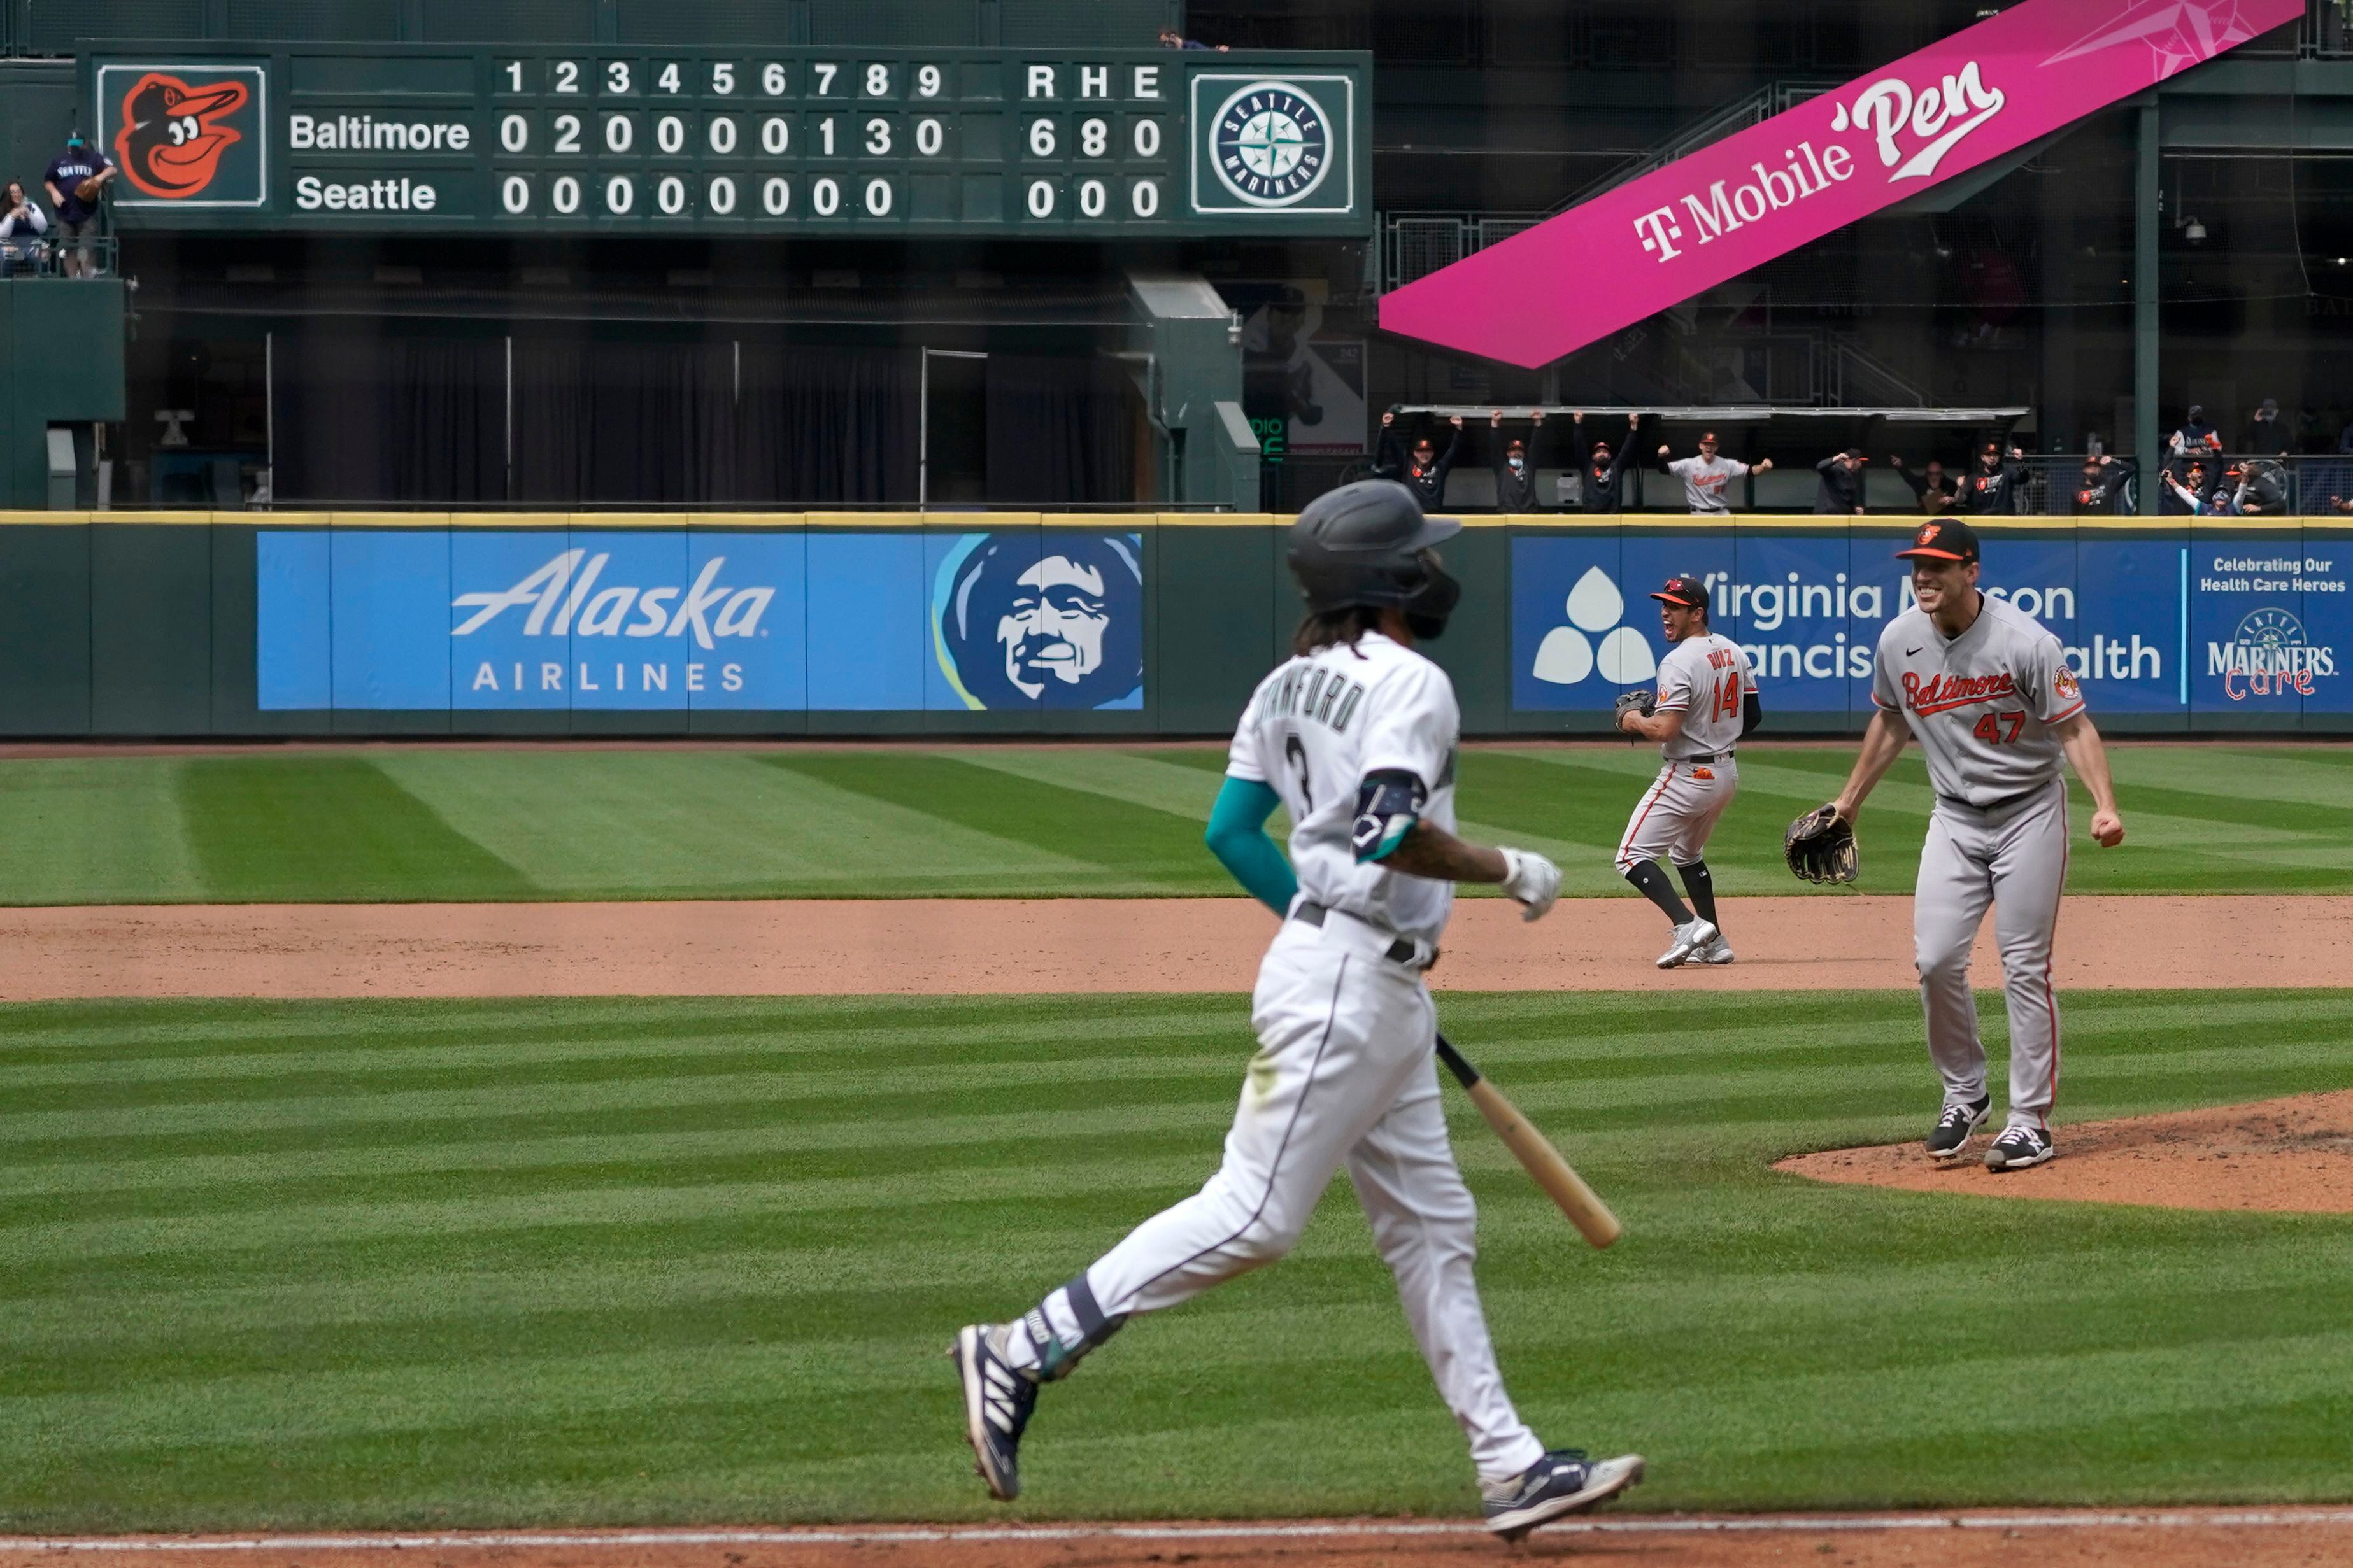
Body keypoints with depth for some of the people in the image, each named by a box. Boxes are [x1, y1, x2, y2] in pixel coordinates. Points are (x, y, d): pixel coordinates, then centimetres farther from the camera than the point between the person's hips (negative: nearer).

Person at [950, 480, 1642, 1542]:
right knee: (1254, 1214, -10)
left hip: (1382, 991, 10)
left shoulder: (1293, 681, 12)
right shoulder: (1410, 685, -14)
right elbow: (1394, 838, -27)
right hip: (1352, 985, -10)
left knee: (1431, 1227, 11)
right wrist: (1512, 873, -13)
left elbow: (1231, 831, 12)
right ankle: (1021, 1354, -8)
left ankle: (1511, 1465, 14)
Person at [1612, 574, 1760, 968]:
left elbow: (1664, 729, -27)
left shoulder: (1680, 662, -20)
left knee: (1633, 857, -5)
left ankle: (1688, 926, -21)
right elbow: (1752, 717, 13)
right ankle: (1714, 943, 23)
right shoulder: (1733, 652, 7)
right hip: (1725, 772, 9)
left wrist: (1632, 721, -8)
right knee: (1687, 855, 27)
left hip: (1686, 777, -9)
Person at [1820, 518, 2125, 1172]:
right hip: (1954, 818, 4)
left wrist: (2104, 803, -31)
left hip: (2029, 813, -4)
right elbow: (1890, 723, 15)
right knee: (1936, 960, -5)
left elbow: (2074, 727, -16)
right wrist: (1848, 802, 21)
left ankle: (2031, 1123, 2)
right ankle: (1965, 1095, 16)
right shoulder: (1899, 641, -3)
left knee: (2025, 968, -4)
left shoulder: (2025, 642, -19)